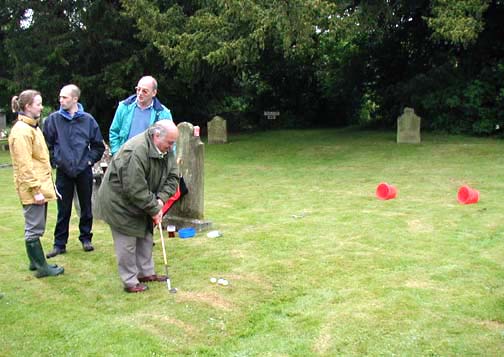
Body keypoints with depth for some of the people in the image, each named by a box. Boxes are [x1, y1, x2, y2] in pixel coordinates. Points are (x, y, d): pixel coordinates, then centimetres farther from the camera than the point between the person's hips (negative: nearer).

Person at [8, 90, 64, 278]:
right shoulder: (22, 131, -15)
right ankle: (42, 267, 5)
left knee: (35, 227, 17)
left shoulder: (32, 127, 16)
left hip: (40, 184, 10)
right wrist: (35, 190, -21)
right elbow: (24, 165, -20)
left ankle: (36, 262, 26)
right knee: (34, 229, -2)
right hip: (32, 188, -10)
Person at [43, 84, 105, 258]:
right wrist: (54, 161, -1)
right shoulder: (53, 119, -1)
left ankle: (86, 238, 26)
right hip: (63, 172, 0)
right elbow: (47, 144, 5)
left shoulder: (88, 119, -1)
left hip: (84, 171, 0)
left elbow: (98, 145, 7)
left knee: (86, 207, 11)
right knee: (63, 210, 6)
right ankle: (59, 244, 15)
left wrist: (90, 159, -1)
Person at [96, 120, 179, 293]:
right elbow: (135, 189, -33)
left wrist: (161, 199, -18)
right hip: (120, 202, -9)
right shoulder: (136, 151, -34)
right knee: (127, 243, -2)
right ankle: (130, 282, 10)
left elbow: (172, 177, -2)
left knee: (146, 237, 16)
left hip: (141, 202, 9)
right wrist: (154, 209, -24)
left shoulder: (166, 150, -6)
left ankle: (146, 273, 30)